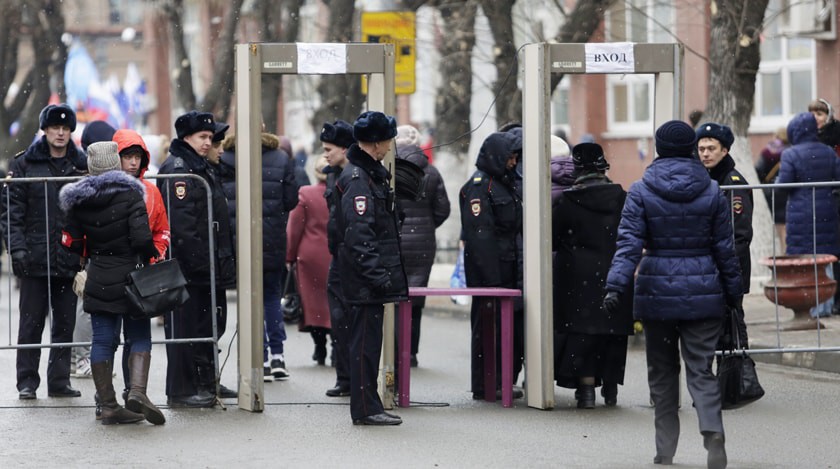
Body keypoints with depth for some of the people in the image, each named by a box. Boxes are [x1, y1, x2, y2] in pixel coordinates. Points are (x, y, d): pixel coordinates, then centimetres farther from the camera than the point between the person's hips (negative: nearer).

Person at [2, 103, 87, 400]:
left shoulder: (82, 164, 9)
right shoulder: (24, 164, 3)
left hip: (69, 259, 2)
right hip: (35, 259, -2)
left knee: (65, 323, 6)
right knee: (31, 322, 0)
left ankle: (59, 380, 13)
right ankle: (27, 382, 6)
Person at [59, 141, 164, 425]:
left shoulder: (78, 200, 2)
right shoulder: (130, 194, -9)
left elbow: (71, 242, 7)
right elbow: (142, 236, -16)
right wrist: (152, 258, 0)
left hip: (98, 281, 3)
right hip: (130, 275, -3)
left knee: (102, 340, 6)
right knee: (139, 336, 5)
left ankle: (108, 406, 6)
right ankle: (138, 390, -15)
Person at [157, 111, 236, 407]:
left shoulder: (203, 169, 20)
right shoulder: (176, 170, -13)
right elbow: (180, 222, -21)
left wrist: (224, 259, 18)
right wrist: (199, 260, -23)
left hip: (209, 266, 10)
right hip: (187, 264, -10)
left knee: (211, 323, 15)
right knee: (185, 326, -6)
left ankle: (205, 383, 26)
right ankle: (181, 391, -2)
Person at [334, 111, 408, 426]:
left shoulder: (371, 173, 17)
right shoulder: (357, 179, -16)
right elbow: (359, 234, -22)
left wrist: (383, 275, 23)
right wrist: (378, 275, -24)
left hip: (371, 280, 10)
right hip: (365, 281, -10)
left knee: (367, 342, 13)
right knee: (366, 342, -6)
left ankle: (367, 407, 19)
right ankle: (365, 409, -2)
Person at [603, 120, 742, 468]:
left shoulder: (641, 192, -3)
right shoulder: (712, 192, 1)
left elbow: (629, 244, -12)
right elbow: (725, 249, 4)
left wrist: (616, 287, -17)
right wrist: (733, 293, 12)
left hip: (656, 292, 0)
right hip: (702, 293, 0)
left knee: (662, 371, 12)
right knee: (701, 370, 1)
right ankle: (713, 434, -23)